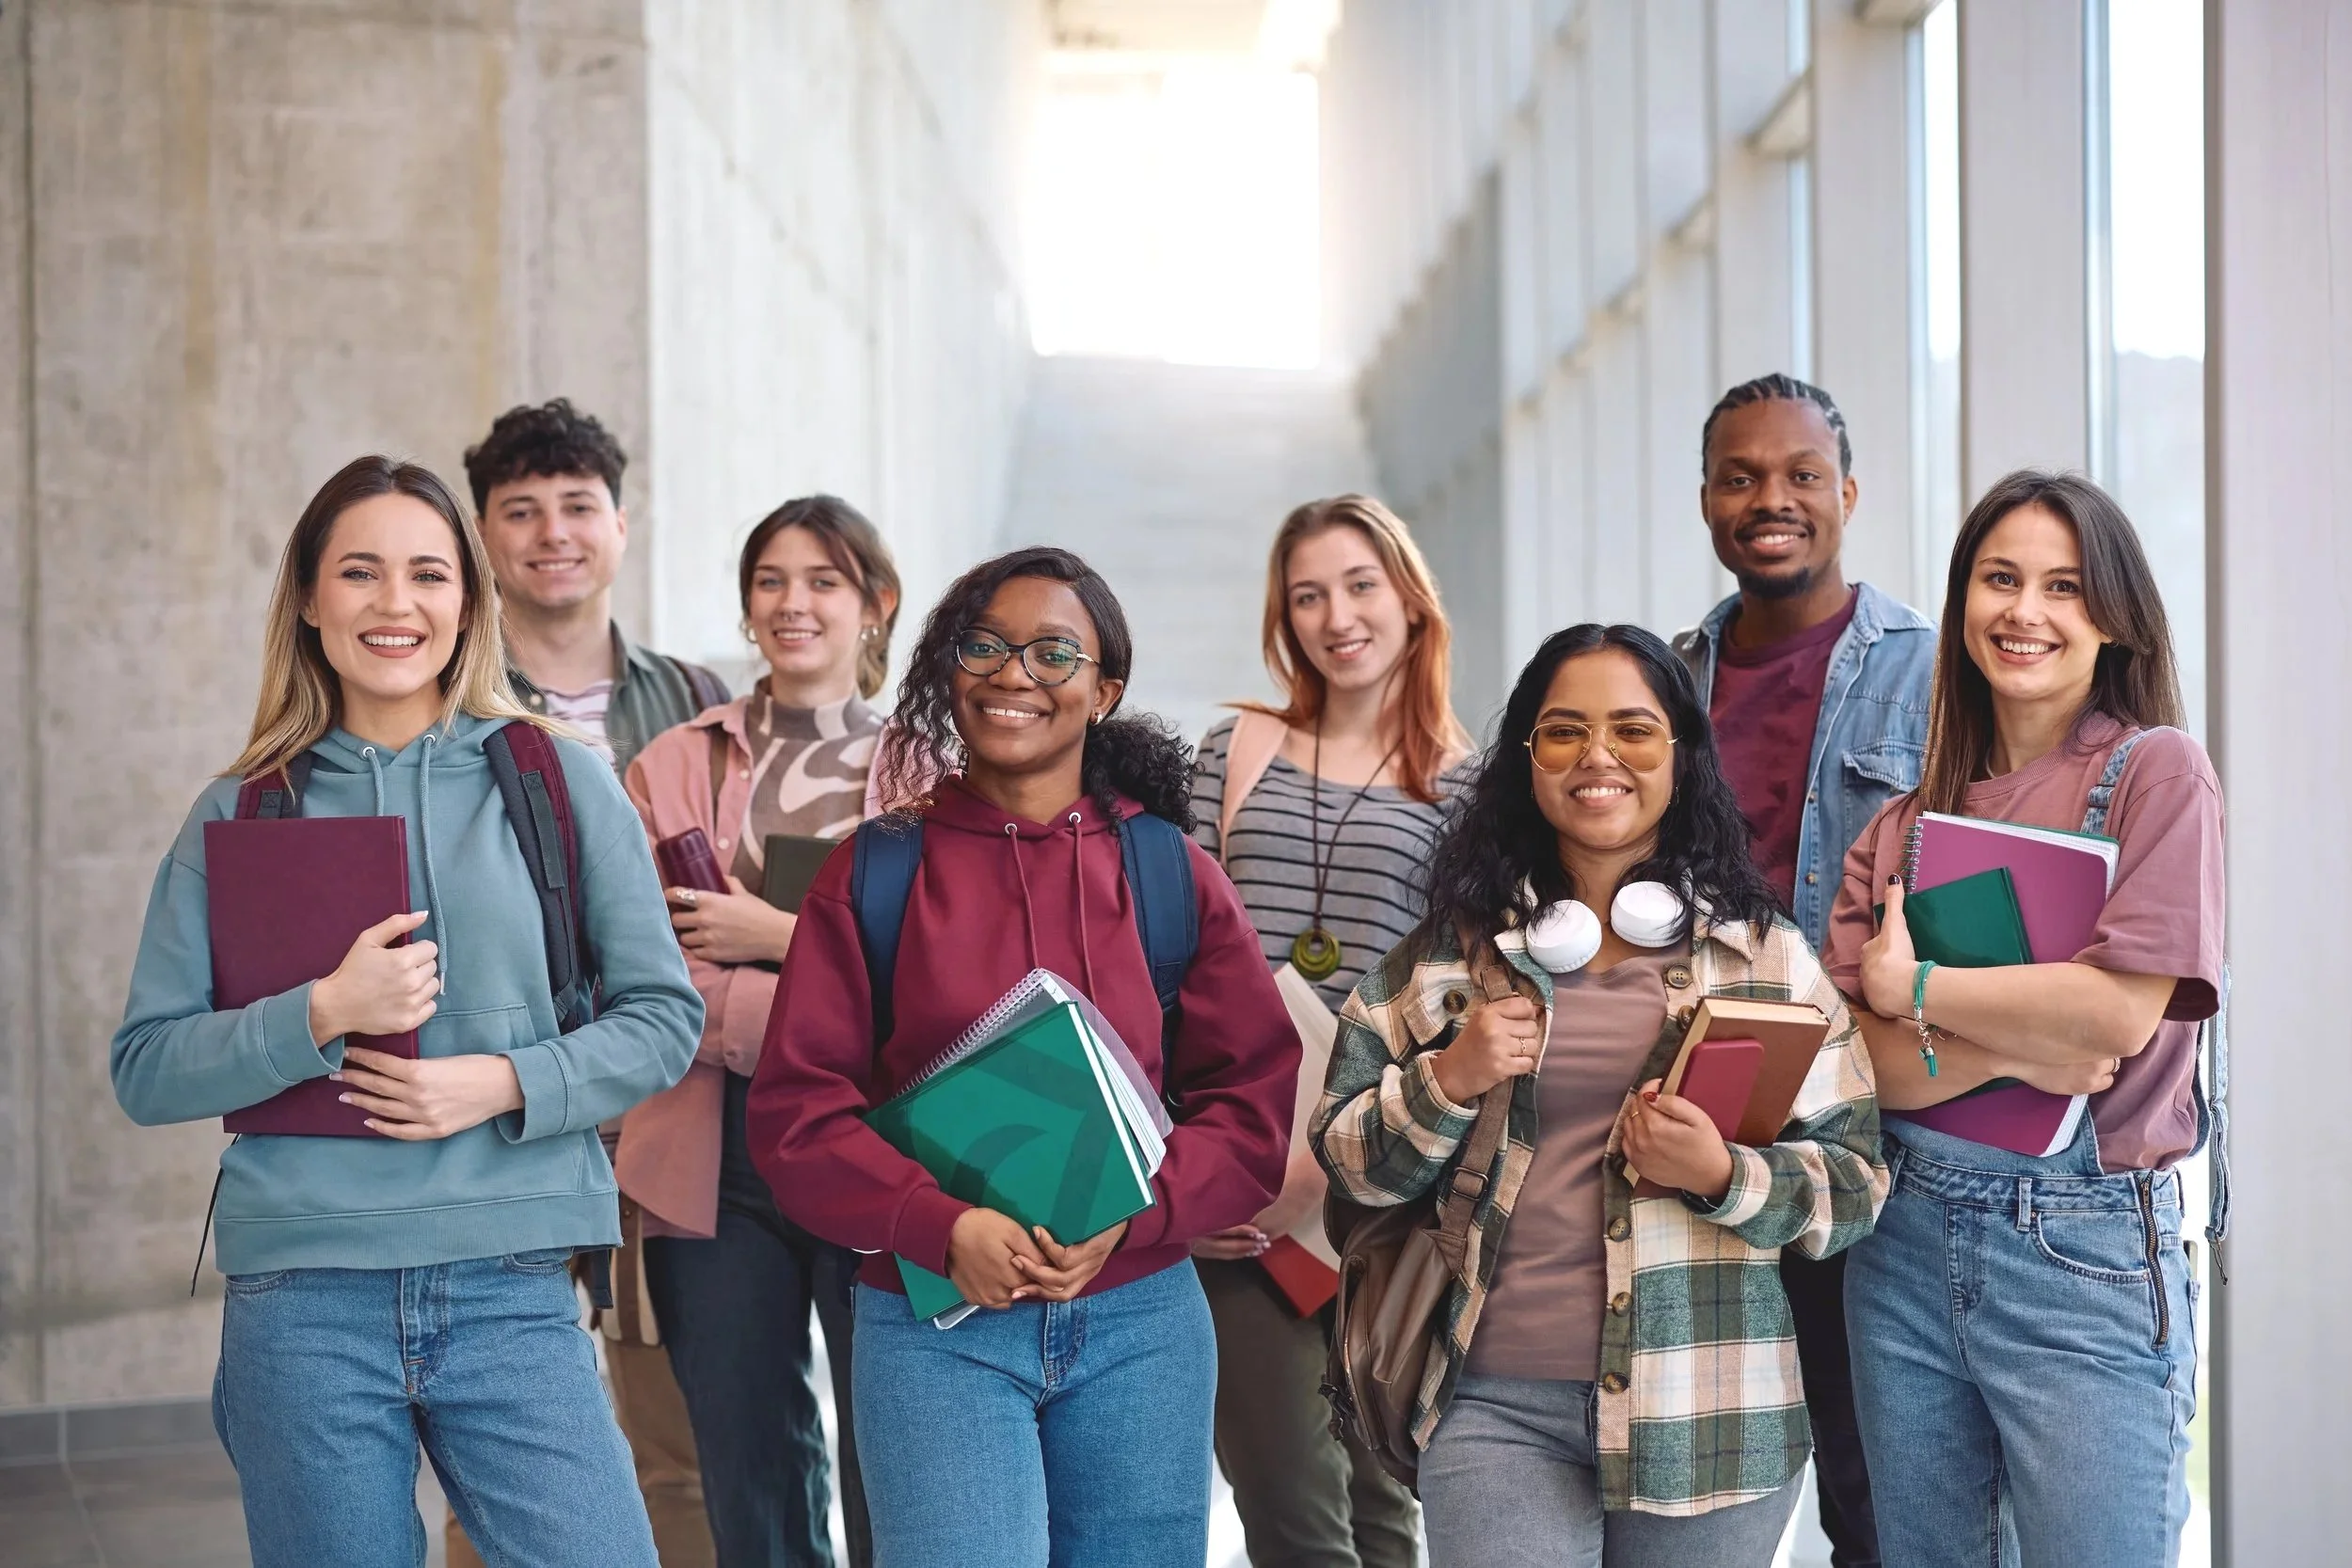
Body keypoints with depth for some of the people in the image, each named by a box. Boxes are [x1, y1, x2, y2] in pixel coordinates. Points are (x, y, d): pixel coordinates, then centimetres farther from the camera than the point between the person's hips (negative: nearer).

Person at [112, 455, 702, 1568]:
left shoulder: (560, 783, 5)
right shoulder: (238, 815, 7)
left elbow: (663, 1017, 6)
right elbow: (145, 1070, 5)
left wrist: (504, 1082, -10)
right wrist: (322, 1015, -11)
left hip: (513, 1290, 0)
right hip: (302, 1297, 1)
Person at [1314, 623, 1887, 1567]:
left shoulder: (1765, 952, 4)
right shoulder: (1453, 945, 6)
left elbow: (1856, 1183, 2)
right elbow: (1346, 1159, 7)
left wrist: (1724, 1176, -16)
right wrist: (1447, 1081, -11)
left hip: (1708, 1413, 0)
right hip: (1496, 1404, 0)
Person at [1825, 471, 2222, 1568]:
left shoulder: (2157, 772, -3)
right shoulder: (1904, 822, 9)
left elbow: (2121, 1012, -16)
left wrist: (1912, 988, -6)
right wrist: (2009, 1050, -16)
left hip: (2088, 1254, -4)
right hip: (1906, 1240, 5)